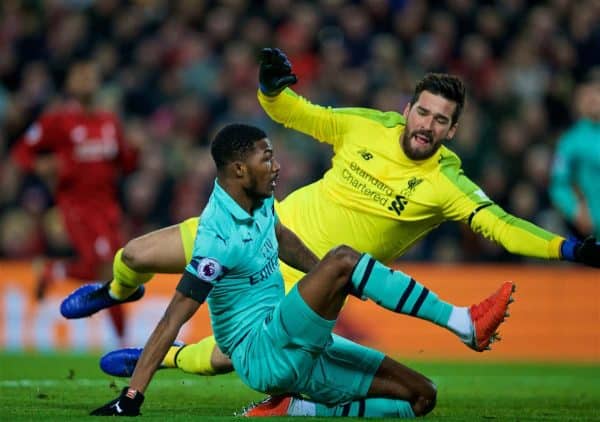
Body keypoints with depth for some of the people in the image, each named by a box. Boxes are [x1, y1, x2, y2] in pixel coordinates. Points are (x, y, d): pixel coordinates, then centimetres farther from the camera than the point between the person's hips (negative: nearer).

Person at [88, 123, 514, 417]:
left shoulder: (259, 200, 4)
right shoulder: (219, 236, -21)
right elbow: (172, 321, -22)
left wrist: (327, 282, 38)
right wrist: (132, 397, -24)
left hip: (299, 351, 10)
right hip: (264, 355, -10)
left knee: (420, 396, 4)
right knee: (342, 259, -27)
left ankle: (295, 411, 0)